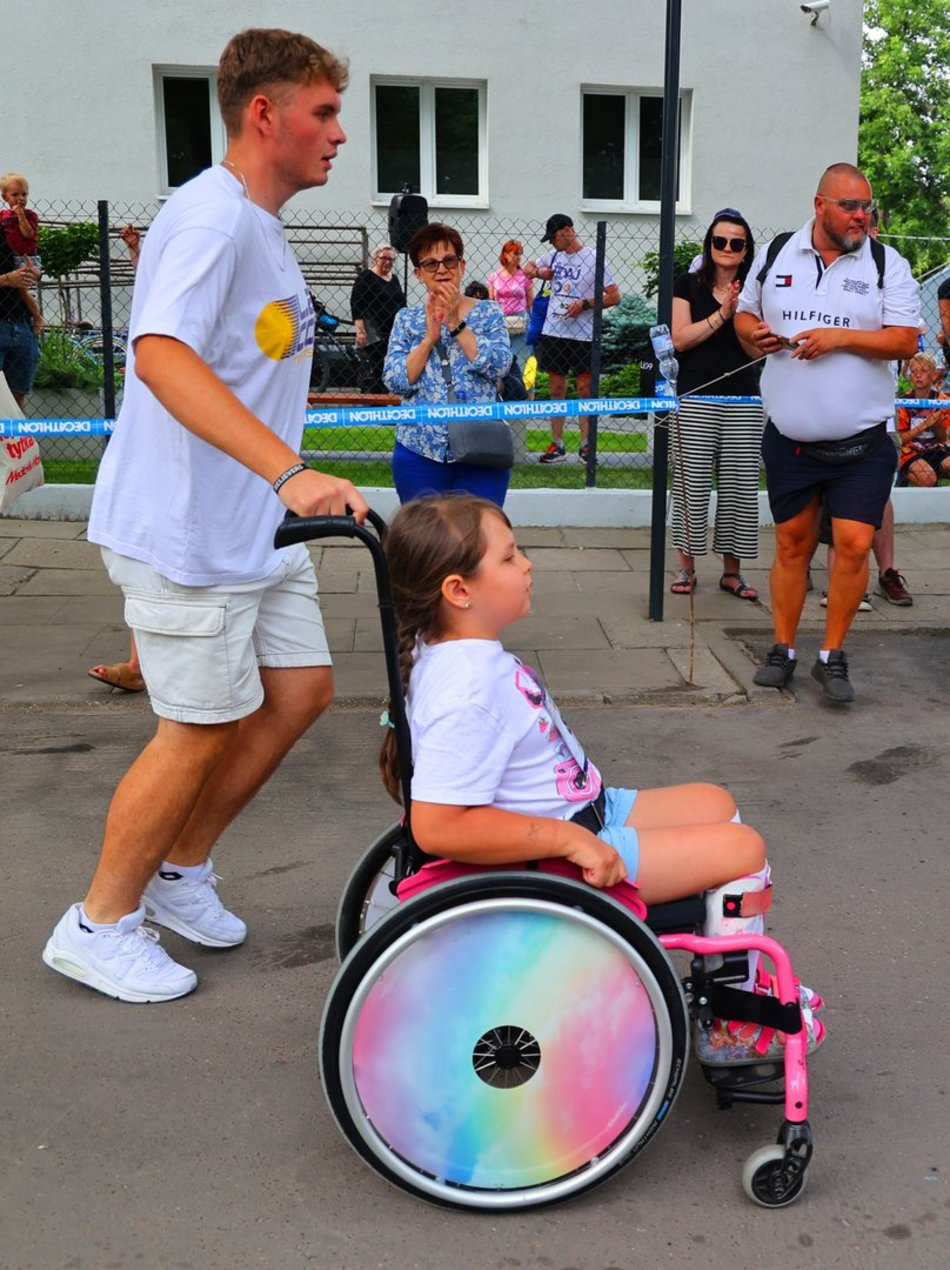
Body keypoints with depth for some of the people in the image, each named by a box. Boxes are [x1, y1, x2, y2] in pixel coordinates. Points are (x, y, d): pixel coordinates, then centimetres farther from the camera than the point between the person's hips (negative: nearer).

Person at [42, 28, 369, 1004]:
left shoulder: (260, 225, 16)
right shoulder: (210, 216, -17)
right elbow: (161, 354, -34)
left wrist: (290, 482, 28)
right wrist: (290, 469, -42)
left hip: (256, 524, 10)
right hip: (187, 530, -10)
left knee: (300, 690, 10)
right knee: (203, 728, -2)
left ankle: (181, 872, 27)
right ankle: (97, 926, 18)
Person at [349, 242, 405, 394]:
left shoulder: (394, 279, 17)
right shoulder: (366, 278, -2)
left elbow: (402, 306, 24)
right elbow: (356, 306, -9)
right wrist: (360, 331, -18)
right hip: (375, 335, -6)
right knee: (376, 372, -10)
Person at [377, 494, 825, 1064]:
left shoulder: (466, 651, 1)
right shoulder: (467, 693, -31)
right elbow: (437, 827, -36)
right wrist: (570, 840, -30)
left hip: (583, 816, 10)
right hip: (551, 866, -10)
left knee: (715, 804, 18)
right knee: (742, 848, -7)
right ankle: (735, 1029, 11)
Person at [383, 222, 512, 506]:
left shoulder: (488, 312, 6)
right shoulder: (407, 319, 8)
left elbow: (499, 365, -9)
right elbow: (395, 381, -2)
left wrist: (456, 323, -14)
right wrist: (430, 337, -12)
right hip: (420, 451, 1)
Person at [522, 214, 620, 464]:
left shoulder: (594, 259, -6)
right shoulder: (554, 255, 10)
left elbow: (614, 296, -7)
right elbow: (528, 267, 27)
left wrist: (584, 304, -19)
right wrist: (537, 271, 4)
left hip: (583, 336, -5)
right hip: (554, 332, 5)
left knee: (585, 389, -1)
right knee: (556, 389, 8)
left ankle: (586, 445, 7)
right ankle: (557, 445, 14)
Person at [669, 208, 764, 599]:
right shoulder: (688, 285, 6)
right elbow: (680, 339, -5)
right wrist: (721, 314, -9)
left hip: (743, 399, 2)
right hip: (696, 397, -2)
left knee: (740, 484, 2)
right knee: (693, 482, -2)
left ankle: (732, 570, 10)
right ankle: (687, 566, 8)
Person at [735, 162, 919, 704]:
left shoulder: (887, 264, 0)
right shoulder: (775, 254, 6)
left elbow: (905, 339, -7)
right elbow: (745, 313, 19)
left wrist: (839, 337, -18)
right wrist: (752, 332, -5)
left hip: (861, 444, -2)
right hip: (789, 439, 2)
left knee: (854, 544, -9)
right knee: (792, 544, 10)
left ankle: (833, 656, 8)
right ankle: (783, 650, 23)